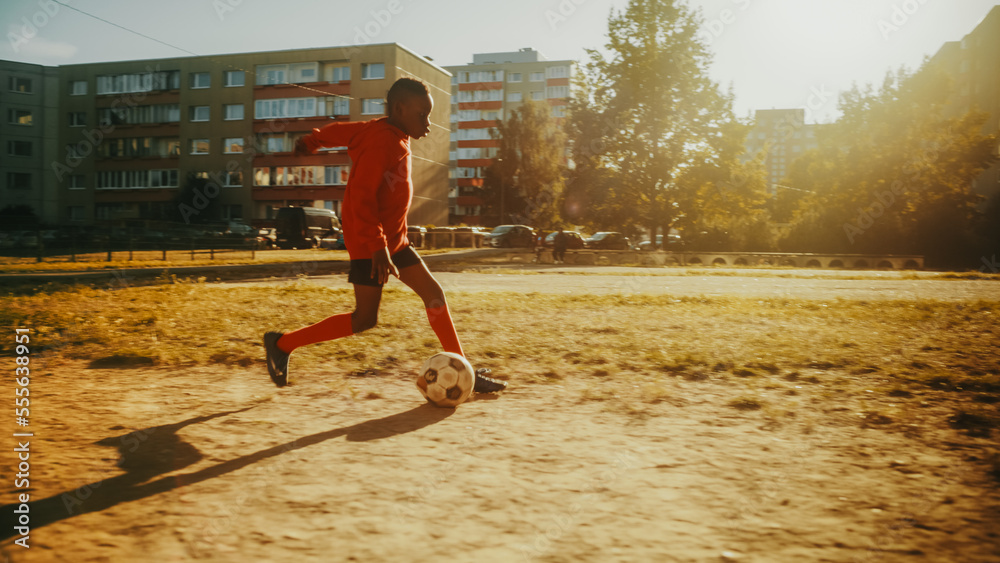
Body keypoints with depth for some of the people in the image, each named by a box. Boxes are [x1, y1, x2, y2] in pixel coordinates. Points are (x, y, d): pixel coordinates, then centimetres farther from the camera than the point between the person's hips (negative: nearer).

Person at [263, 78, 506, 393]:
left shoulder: (396, 137, 10)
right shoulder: (381, 142, -18)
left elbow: (341, 131, 23)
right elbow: (361, 195, -25)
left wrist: (311, 141, 39)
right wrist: (377, 246, -29)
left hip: (393, 240, 10)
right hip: (369, 243, -10)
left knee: (433, 294, 5)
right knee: (365, 319, -7)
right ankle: (283, 344, 7)